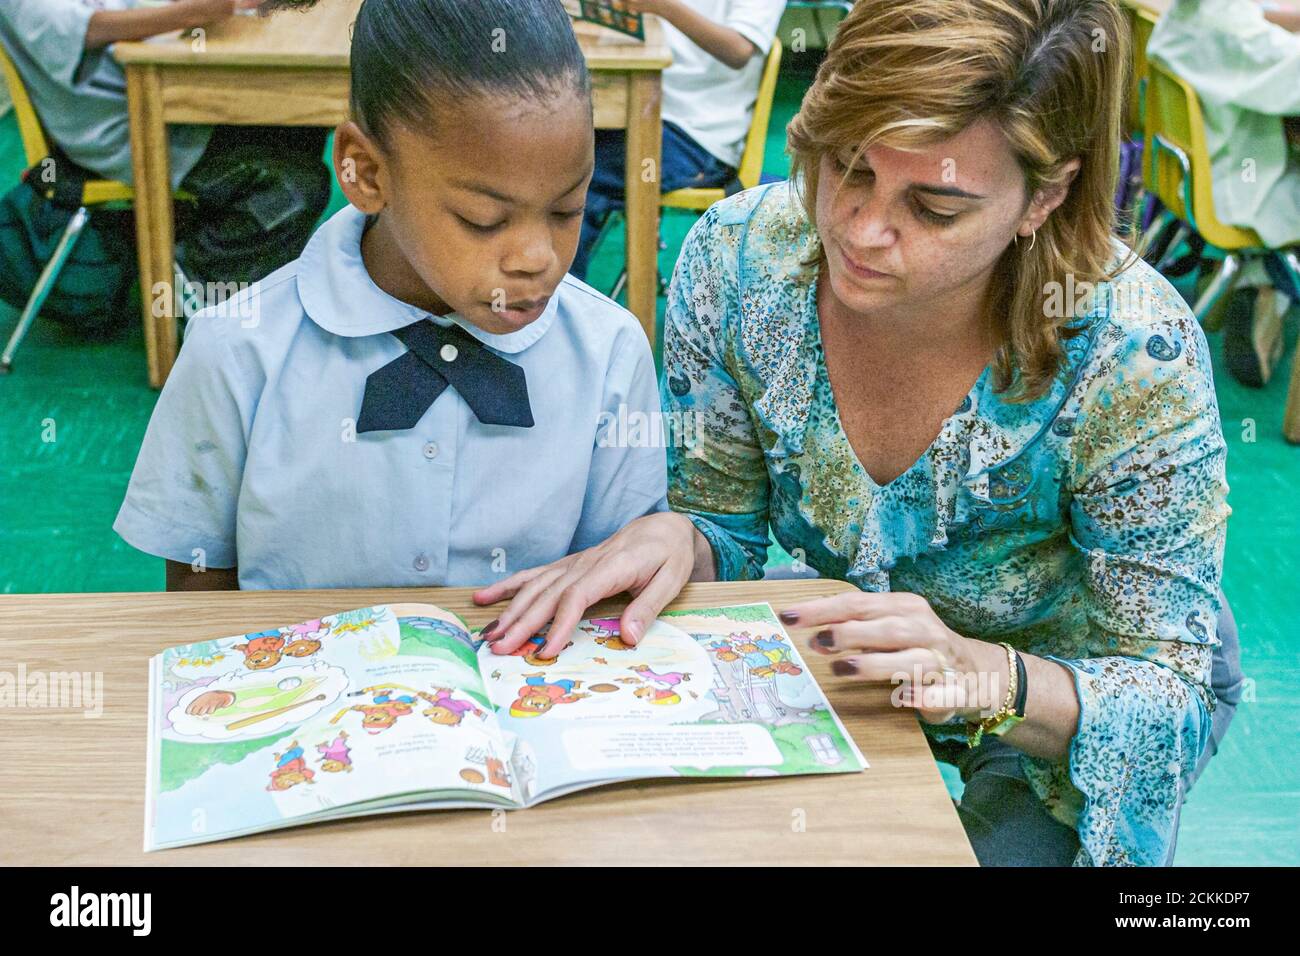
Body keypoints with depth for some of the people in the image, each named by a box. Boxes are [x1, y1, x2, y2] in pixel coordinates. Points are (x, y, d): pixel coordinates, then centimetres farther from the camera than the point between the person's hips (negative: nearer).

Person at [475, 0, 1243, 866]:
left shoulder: (1133, 357, -32)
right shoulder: (740, 258, -22)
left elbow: (1167, 694, -25)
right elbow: (726, 531, -8)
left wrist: (992, 681, -44)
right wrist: (674, 537, -32)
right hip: (884, 662, 3)